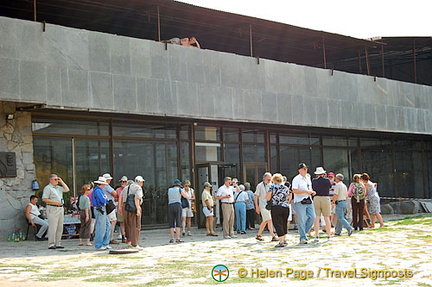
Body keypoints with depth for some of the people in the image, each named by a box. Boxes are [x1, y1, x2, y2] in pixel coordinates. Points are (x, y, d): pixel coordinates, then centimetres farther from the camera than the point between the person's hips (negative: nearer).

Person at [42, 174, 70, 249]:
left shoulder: (59, 188, 19)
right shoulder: (48, 188, -4)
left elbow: (67, 189, 16)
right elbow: (44, 199, -11)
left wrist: (61, 181, 12)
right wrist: (55, 202, -16)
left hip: (60, 208, 8)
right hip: (52, 209, -8)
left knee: (60, 227, 6)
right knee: (52, 227, -10)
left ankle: (58, 244, 10)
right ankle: (51, 244, -8)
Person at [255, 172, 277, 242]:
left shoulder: (270, 185, 11)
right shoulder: (260, 186, -4)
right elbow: (256, 196, -2)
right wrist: (257, 207, -7)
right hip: (263, 206, -6)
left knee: (265, 221, 10)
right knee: (269, 220, -12)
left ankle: (258, 235, 22)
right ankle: (273, 236, -12)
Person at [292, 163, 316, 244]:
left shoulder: (308, 178, 17)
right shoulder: (296, 179, -7)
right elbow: (294, 191, -17)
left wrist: (312, 192, 7)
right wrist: (306, 191, -20)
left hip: (309, 201, 7)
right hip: (300, 202, -7)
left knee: (312, 217, 1)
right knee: (301, 220, -4)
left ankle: (303, 232, 19)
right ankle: (302, 238, 4)